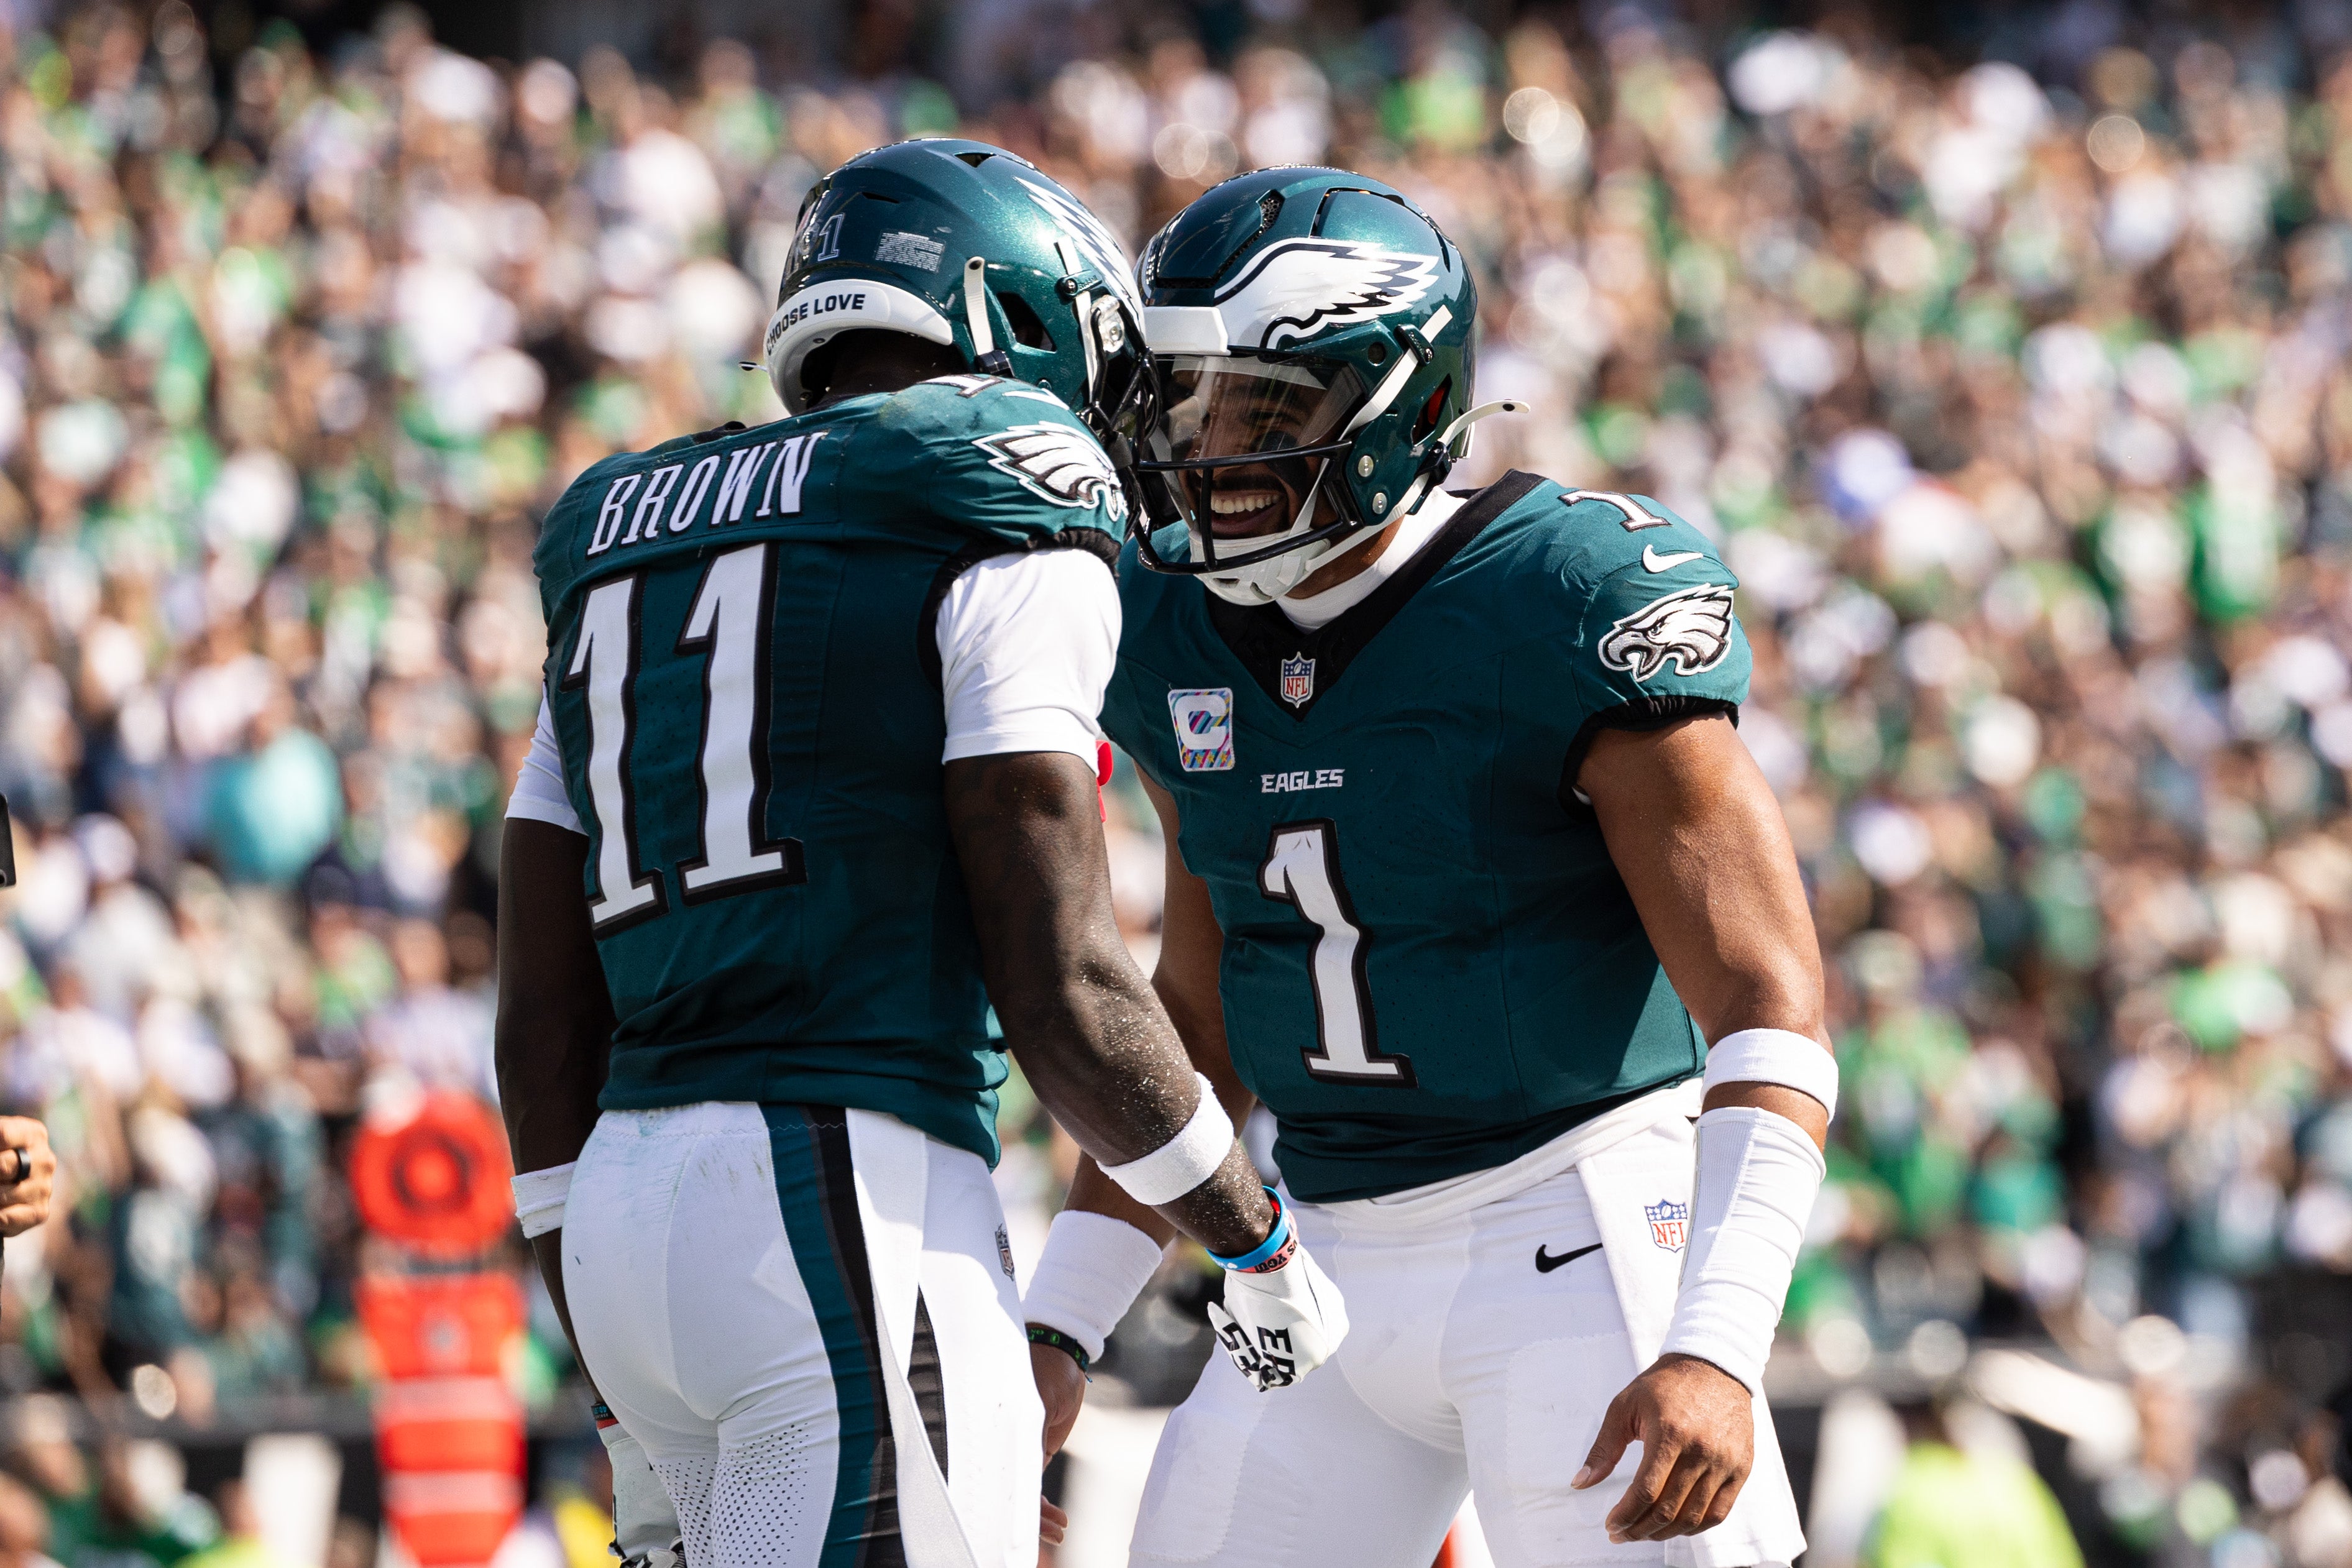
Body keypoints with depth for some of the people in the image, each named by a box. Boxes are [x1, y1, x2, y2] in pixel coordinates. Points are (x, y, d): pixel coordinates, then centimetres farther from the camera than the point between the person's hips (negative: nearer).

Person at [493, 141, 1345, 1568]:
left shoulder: (619, 544, 21)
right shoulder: (999, 528, -2)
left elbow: (545, 1032, 18)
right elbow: (1062, 989, -9)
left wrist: (648, 1428, 23)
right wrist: (1261, 1247, 5)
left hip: (625, 1216, 8)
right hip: (855, 1198, -8)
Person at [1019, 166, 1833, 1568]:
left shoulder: (1572, 609, -17)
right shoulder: (1183, 635, 4)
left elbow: (1771, 1011, -19)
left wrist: (1718, 1351, -30)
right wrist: (1055, 1332, 10)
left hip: (1579, 1243, -7)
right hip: (1339, 1261, 7)